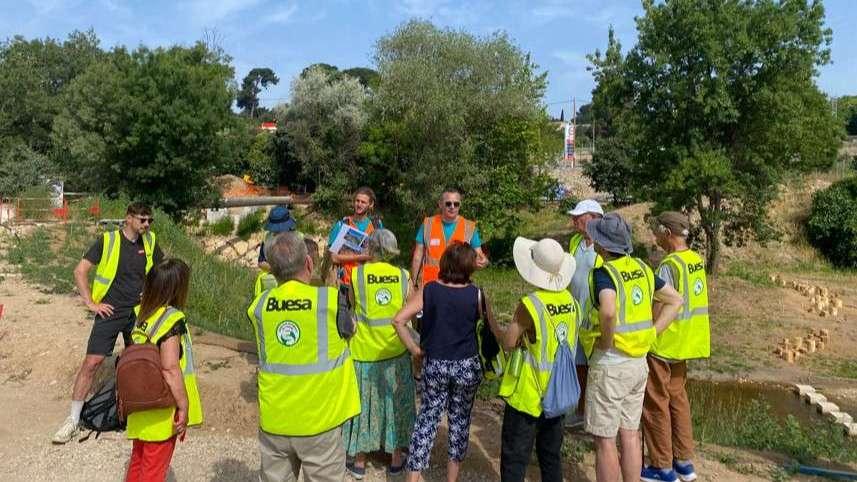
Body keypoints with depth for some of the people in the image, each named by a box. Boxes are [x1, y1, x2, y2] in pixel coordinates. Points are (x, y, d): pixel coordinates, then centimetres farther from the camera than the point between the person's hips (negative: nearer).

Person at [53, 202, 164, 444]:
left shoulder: (150, 241, 3)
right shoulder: (107, 240, -8)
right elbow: (80, 271, -7)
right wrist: (91, 303, -10)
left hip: (139, 312, 4)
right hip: (110, 312, -4)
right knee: (91, 362, -5)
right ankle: (74, 419, 7)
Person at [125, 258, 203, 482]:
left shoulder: (142, 315, 3)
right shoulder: (172, 319, -21)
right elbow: (170, 369, -25)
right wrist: (183, 406, -18)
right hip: (161, 412, -7)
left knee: (138, 461, 24)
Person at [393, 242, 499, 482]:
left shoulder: (428, 291, -9)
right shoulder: (477, 295, -10)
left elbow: (398, 320, -16)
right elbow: (496, 332, -5)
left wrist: (414, 349, -6)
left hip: (434, 364, 0)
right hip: (467, 366, 0)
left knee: (427, 417, 13)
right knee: (460, 420, 16)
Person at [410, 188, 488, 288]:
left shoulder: (470, 227, 0)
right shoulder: (427, 224, 2)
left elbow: (478, 255, 2)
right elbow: (418, 256, 6)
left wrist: (483, 261, -22)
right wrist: (413, 283, 4)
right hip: (429, 284, 0)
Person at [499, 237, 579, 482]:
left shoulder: (529, 305, -22)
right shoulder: (571, 301, -3)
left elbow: (508, 343, -15)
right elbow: (568, 342, 7)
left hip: (527, 395, -6)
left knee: (514, 460, 6)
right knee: (551, 454, 21)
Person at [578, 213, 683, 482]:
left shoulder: (603, 272, -19)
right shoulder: (641, 268, 5)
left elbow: (609, 311, -37)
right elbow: (675, 301, 13)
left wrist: (606, 341, -19)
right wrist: (651, 334, 8)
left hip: (610, 364, -8)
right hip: (638, 362, 8)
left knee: (604, 441, 5)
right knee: (630, 436, 18)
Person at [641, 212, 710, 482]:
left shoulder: (669, 265, -21)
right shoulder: (696, 260, 4)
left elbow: (657, 309, -20)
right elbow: (687, 300, 9)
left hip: (664, 344, -8)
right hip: (685, 343, 8)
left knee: (656, 403, 5)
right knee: (677, 398, 19)